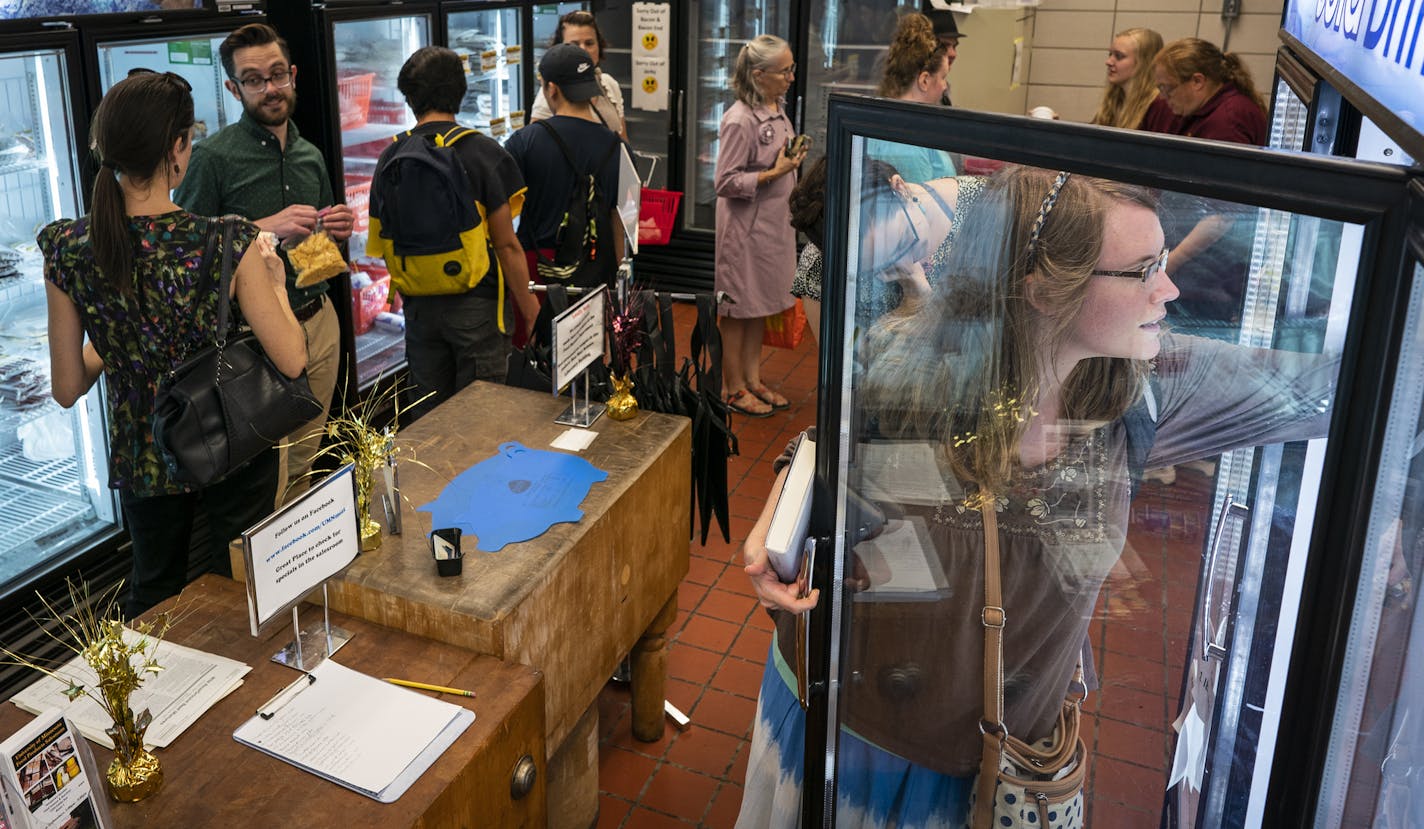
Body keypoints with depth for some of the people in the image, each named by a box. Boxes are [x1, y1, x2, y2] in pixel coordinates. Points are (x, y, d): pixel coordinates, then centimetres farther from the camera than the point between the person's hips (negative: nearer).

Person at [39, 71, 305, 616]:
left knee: (152, 595, 26)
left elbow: (67, 389, -5)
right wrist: (273, 282, -2)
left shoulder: (67, 249, -13)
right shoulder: (229, 244, -23)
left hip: (142, 458, 3)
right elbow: (292, 361, -17)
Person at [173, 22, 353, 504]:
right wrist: (264, 229, -20)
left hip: (319, 322, 6)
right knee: (267, 480, -3)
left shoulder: (311, 156, 11)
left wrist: (339, 231, 2)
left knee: (304, 467, 15)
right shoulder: (213, 157, -10)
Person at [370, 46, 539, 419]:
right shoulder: (484, 153, -11)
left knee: (427, 416, 15)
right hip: (476, 304, -4)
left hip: (418, 305, 4)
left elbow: (382, 243, 7)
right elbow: (506, 244, -11)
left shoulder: (390, 157, 0)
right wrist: (528, 308, -2)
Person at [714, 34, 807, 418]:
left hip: (773, 220, 9)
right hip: (745, 225, -9)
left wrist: (794, 158, 6)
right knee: (738, 309, 5)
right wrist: (775, 173, -23)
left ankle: (753, 378, 30)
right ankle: (733, 387, 19)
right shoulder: (740, 120, -22)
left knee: (761, 305, 17)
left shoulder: (777, 108, 5)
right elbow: (725, 182, -21)